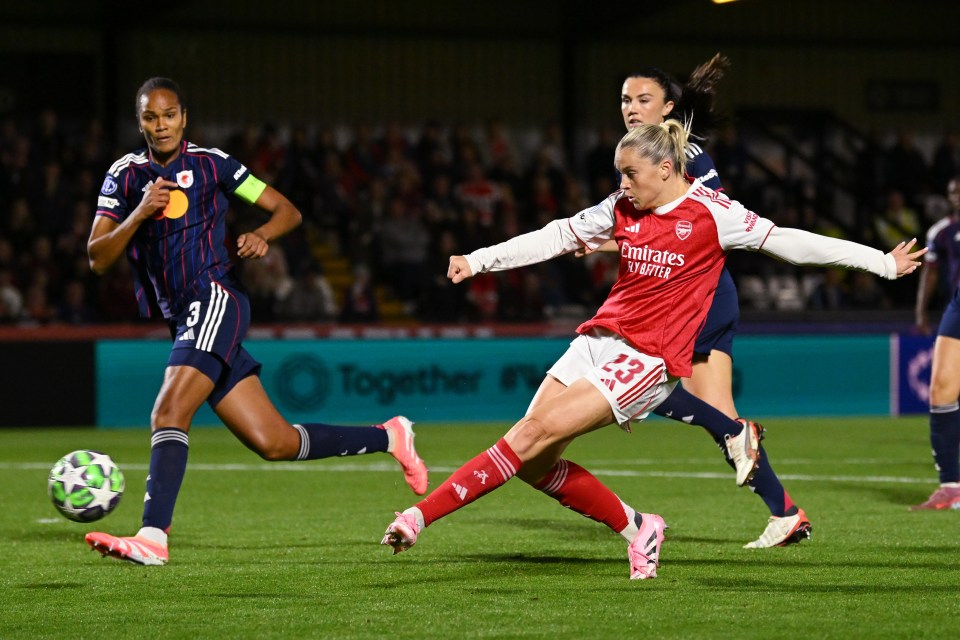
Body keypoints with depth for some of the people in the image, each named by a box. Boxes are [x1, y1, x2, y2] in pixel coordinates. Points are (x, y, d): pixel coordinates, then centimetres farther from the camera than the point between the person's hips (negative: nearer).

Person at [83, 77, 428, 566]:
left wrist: (262, 235, -13)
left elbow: (287, 211, 9)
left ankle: (152, 537, -34)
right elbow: (97, 259, 4)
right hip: (182, 320, 5)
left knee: (169, 411, -26)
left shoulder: (212, 164, 4)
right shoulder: (124, 176, 12)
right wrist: (139, 214, -11)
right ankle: (389, 437, 21)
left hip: (215, 300, -5)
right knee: (274, 443, 5)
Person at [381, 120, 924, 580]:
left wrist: (881, 262, 0)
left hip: (650, 357, -7)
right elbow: (558, 238, 19)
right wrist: (481, 260, 16)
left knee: (538, 433, -20)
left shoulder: (711, 213, -5)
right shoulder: (623, 208, 10)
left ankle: (421, 515, -22)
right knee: (532, 462, -5)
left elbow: (788, 242, -1)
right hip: (599, 339, 7)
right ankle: (636, 527, 12)